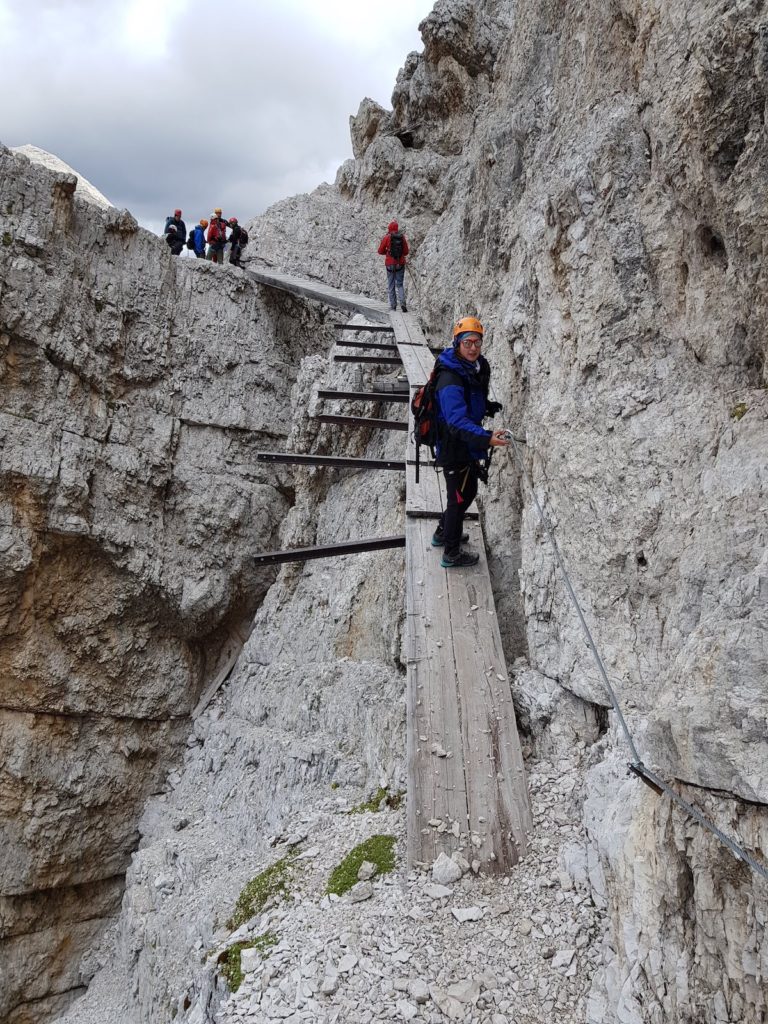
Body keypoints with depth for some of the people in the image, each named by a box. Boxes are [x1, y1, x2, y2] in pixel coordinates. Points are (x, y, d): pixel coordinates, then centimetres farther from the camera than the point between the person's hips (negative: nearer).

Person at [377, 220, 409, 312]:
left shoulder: (386, 237, -7)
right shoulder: (402, 237, 0)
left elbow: (380, 251, -2)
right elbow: (406, 252, 5)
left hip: (390, 264, -2)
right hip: (400, 264, 2)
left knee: (391, 285, 9)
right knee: (400, 284, 9)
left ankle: (393, 305, 8)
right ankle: (402, 303, -11)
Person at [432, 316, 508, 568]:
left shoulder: (476, 368, 3)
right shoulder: (450, 380, -28)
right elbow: (457, 421, -39)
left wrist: (488, 407, 6)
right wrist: (486, 438, -50)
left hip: (467, 444, 9)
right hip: (454, 449, -9)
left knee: (468, 490, 25)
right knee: (460, 497, 5)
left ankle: (443, 533, 46)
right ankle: (452, 554, 23)